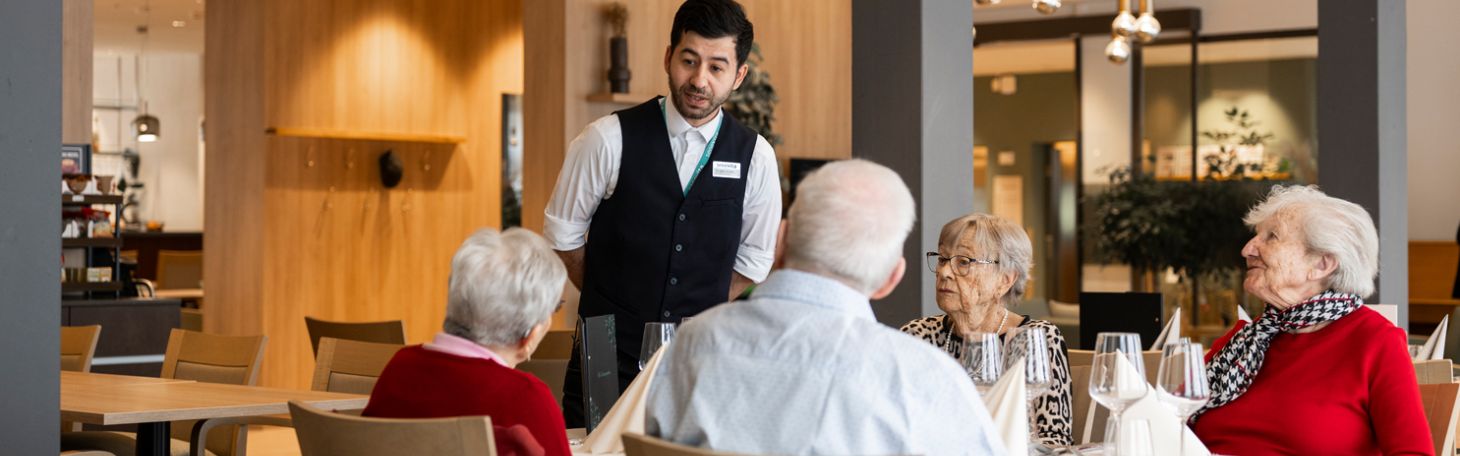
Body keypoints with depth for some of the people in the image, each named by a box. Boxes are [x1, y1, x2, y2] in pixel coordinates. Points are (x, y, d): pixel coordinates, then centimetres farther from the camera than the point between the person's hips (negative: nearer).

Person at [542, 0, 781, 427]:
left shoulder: (755, 157, -2)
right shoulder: (609, 139, -8)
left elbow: (755, 260, 10)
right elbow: (563, 233, 3)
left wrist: (697, 317, 5)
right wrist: (608, 300, 9)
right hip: (608, 357, -1)